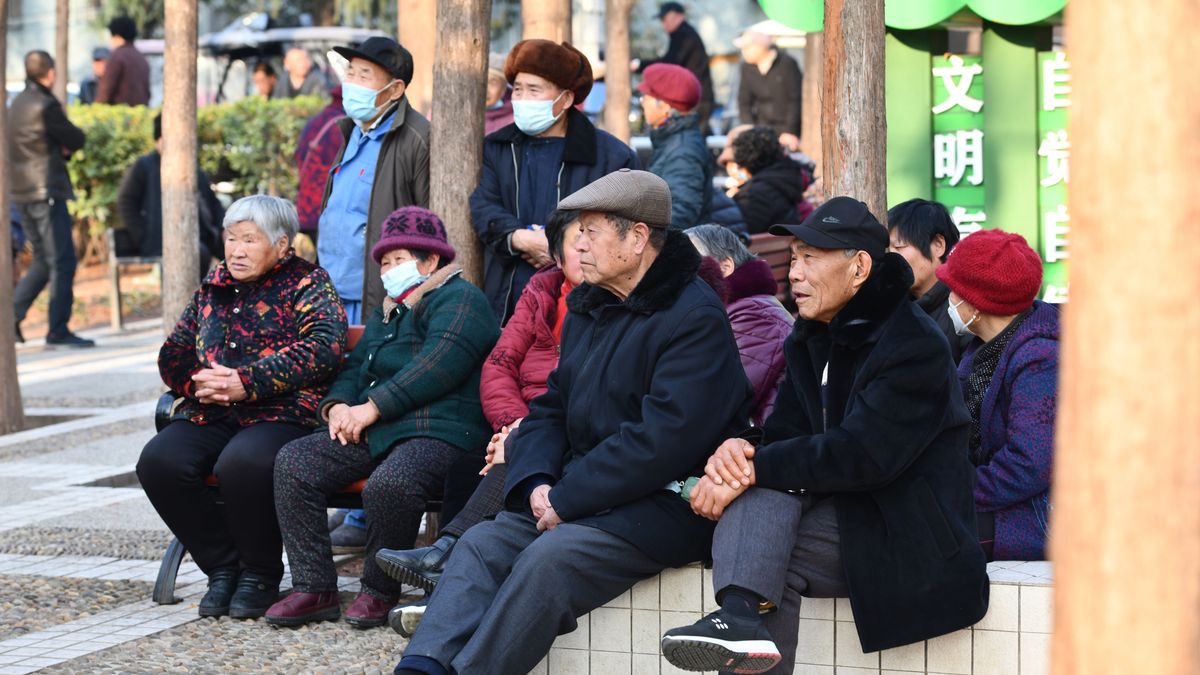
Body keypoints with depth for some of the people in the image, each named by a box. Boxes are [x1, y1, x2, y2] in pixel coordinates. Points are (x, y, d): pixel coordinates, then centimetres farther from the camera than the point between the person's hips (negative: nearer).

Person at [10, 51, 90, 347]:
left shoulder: (18, 103, 14)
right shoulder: (45, 106, -15)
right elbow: (76, 139, -9)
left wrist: (60, 147, 1)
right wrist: (65, 144, 11)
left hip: (21, 192, 9)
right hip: (46, 191, -9)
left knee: (43, 261, 16)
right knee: (62, 262, -4)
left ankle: (11, 316, 9)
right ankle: (58, 331, -5)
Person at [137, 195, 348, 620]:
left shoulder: (307, 283, 4)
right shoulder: (213, 286, 22)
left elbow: (324, 346, -13)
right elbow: (173, 353, 23)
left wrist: (247, 382, -18)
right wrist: (195, 381, -2)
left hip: (280, 414, -6)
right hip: (209, 414, 6)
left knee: (241, 464, -37)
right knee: (158, 461, -23)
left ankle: (260, 575, -11)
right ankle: (222, 568, -5)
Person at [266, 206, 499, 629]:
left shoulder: (459, 299, -1)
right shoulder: (387, 312, 30)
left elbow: (437, 367, -16)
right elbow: (355, 366, 29)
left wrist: (373, 407, -16)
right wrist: (338, 406, 5)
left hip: (439, 432, -9)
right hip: (373, 435, 9)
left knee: (389, 482, -38)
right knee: (293, 462, -12)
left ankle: (380, 591, -15)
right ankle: (314, 588, -14)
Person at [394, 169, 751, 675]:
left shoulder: (695, 318, -12)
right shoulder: (588, 308, 17)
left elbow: (663, 439, -21)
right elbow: (550, 410, 18)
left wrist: (566, 499, -18)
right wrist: (537, 483, -4)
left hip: (665, 502, -8)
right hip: (578, 497, 8)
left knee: (550, 557, -30)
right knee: (483, 542, -13)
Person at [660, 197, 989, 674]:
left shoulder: (915, 345, -14)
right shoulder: (811, 340, 13)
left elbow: (863, 453, -24)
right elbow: (785, 435, 6)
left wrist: (752, 468, -23)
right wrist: (736, 453, -18)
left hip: (910, 537, -7)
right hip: (843, 514, 7)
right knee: (765, 477, -20)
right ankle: (741, 615, -33)